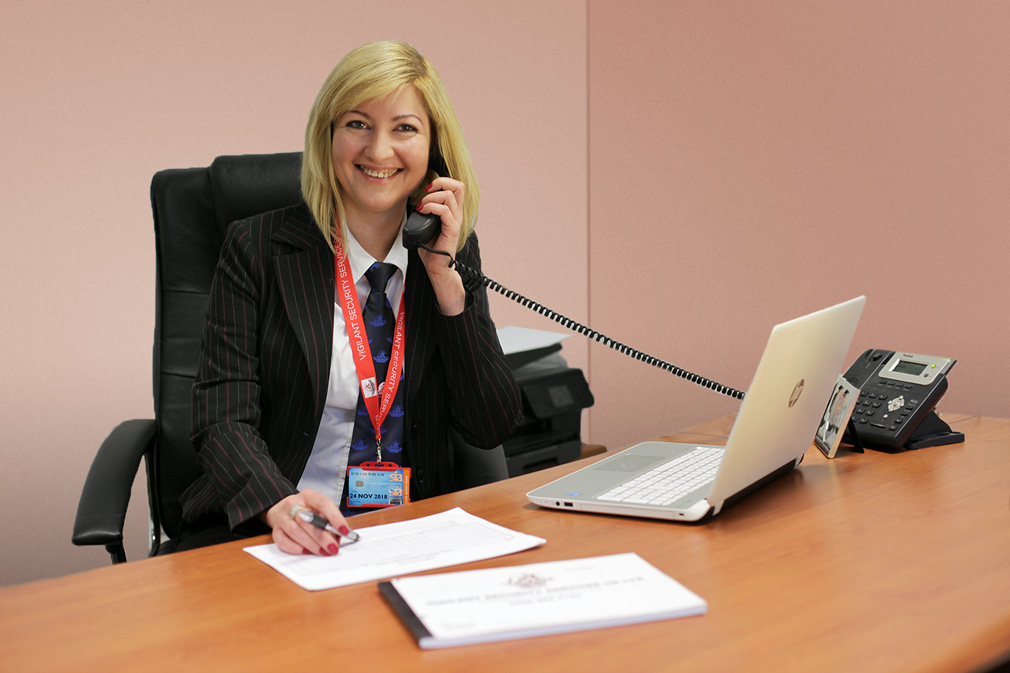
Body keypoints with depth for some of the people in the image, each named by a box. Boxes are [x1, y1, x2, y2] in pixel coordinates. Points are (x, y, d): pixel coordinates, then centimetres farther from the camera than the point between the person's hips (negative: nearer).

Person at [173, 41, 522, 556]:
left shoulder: (454, 251, 11)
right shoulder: (257, 248, 2)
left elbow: (491, 429, 4)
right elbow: (223, 417, -7)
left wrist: (445, 277, -4)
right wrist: (279, 506, -28)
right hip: (265, 531, -2)